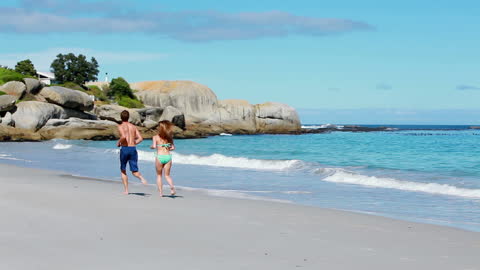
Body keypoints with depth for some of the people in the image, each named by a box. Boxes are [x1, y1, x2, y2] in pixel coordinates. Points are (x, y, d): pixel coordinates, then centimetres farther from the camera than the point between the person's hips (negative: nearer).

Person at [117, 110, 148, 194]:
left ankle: (126, 190, 12)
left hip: (124, 149, -3)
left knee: (123, 170, 16)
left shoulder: (121, 126, -3)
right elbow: (140, 138, 4)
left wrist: (119, 142, -3)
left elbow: (123, 136, -21)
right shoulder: (133, 126, 12)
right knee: (134, 171, 2)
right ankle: (141, 177, -33)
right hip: (133, 149, 3)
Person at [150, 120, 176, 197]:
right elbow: (173, 147, 6)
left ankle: (160, 192, 9)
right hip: (168, 156, 2)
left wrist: (151, 147, 7)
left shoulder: (155, 137, -3)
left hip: (159, 157, -2)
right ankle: (172, 186, -16)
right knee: (167, 175, 11)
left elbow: (154, 146, -15)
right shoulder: (169, 137, 7)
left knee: (159, 175, 13)